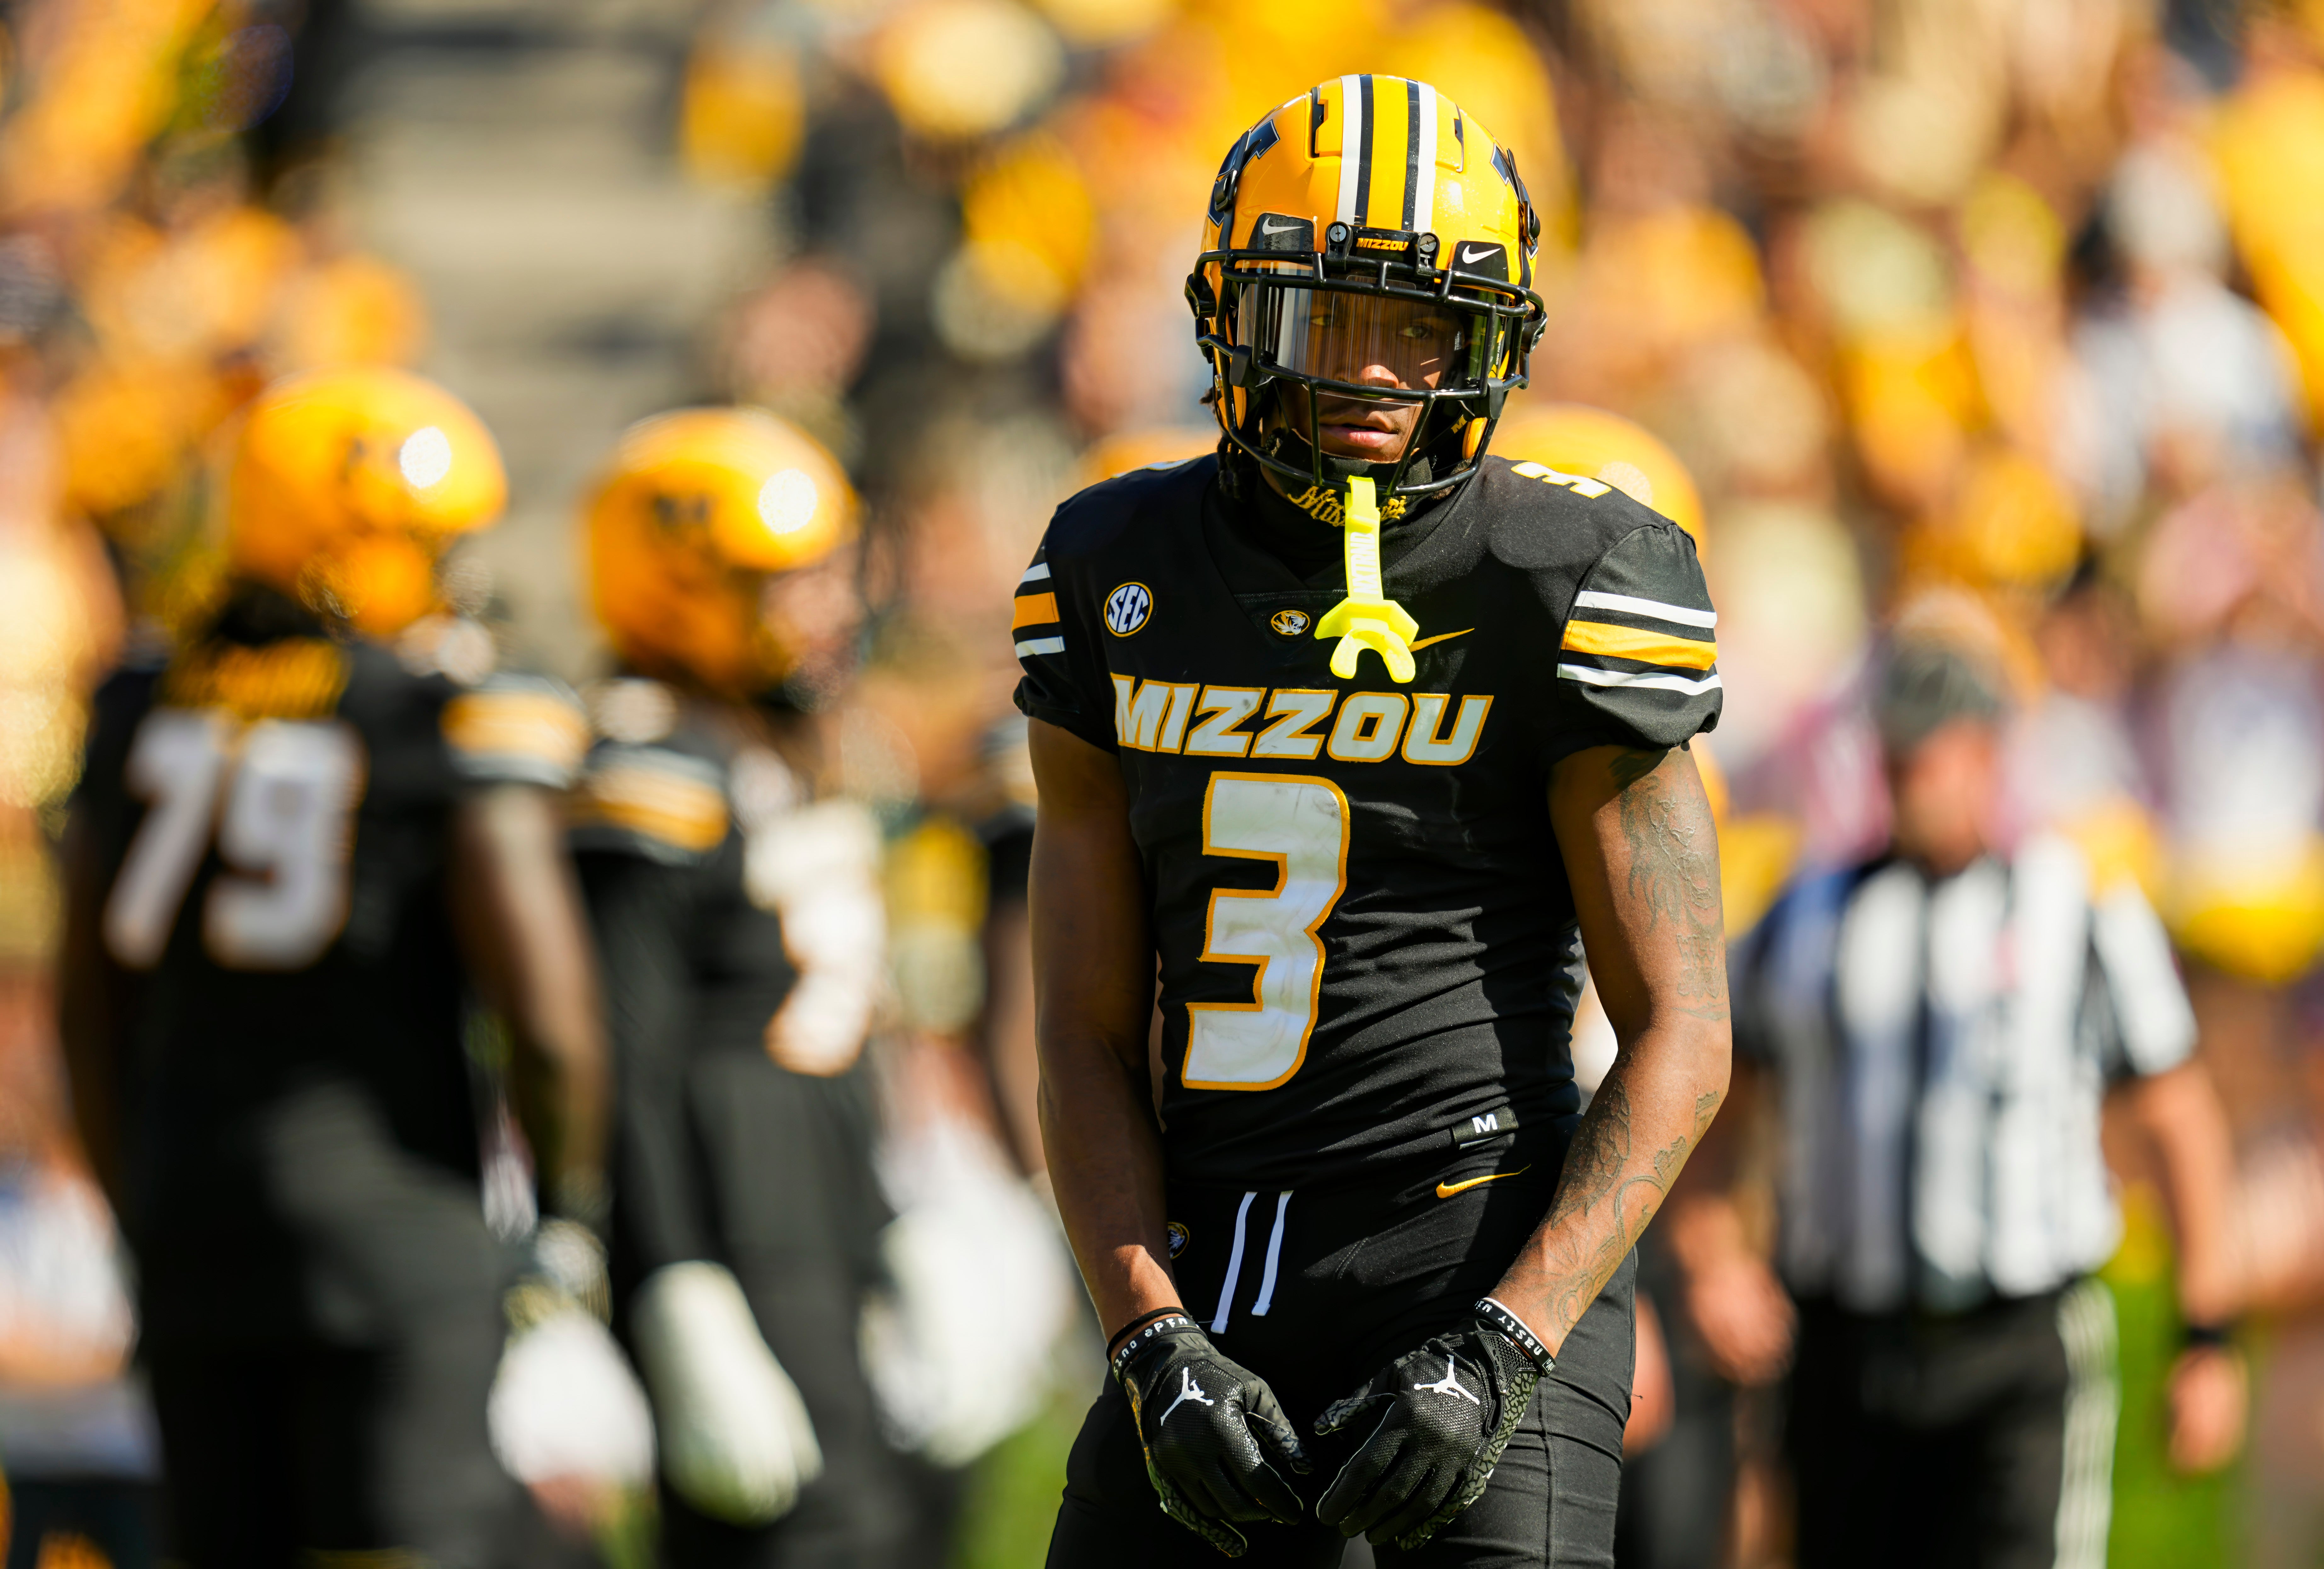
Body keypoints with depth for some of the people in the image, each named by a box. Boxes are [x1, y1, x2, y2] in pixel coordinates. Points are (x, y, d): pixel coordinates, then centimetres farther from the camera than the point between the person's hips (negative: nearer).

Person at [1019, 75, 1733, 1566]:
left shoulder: (1557, 588, -5)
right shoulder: (1121, 581, 8)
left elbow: (1681, 1039, -6)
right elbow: (1089, 1036, 8)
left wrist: (1502, 1353, -16)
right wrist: (1156, 1347, -6)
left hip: (1483, 1269, -5)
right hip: (1213, 1287, 5)